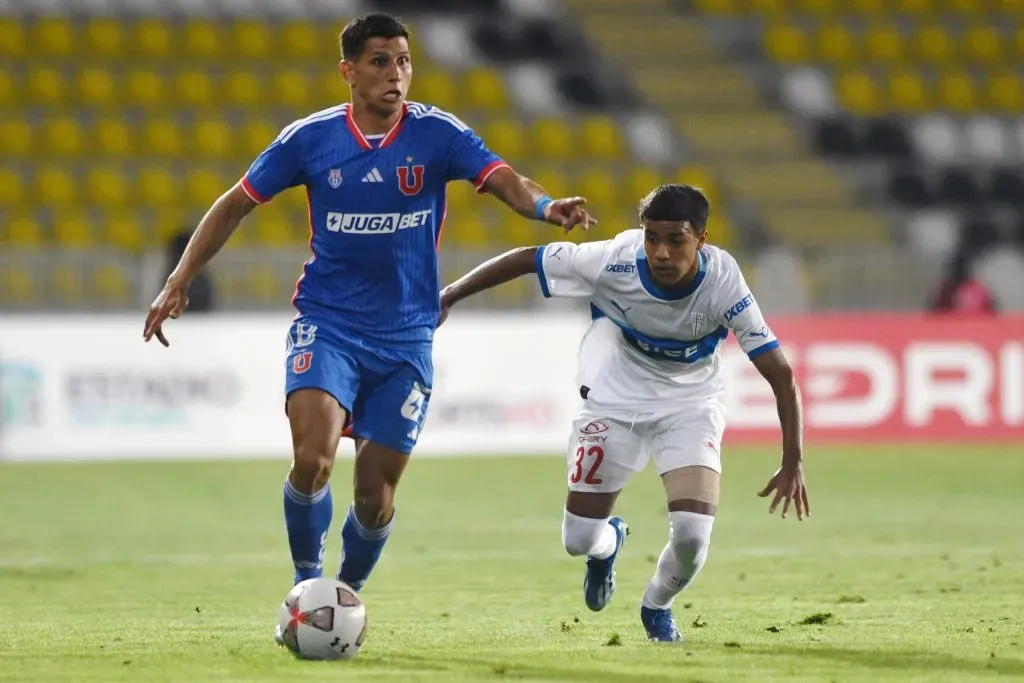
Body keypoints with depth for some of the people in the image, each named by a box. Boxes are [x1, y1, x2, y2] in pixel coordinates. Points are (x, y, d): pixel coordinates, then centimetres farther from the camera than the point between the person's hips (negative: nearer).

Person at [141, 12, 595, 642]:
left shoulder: (438, 134, -5)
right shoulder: (311, 138, -3)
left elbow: (507, 182, -19)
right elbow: (235, 206, 7)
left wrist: (547, 206, -41)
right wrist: (179, 284, 1)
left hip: (406, 336, 1)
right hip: (326, 324, -1)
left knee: (375, 493, 3)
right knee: (314, 458, -23)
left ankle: (347, 595, 30)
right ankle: (305, 584, 0)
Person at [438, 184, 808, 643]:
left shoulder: (723, 282, -28)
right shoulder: (613, 261, -28)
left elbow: (780, 374, -24)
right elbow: (526, 259, -14)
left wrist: (793, 464, -28)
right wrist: (447, 298, -9)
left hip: (690, 403, -1)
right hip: (615, 400, 1)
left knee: (692, 534, -20)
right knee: (579, 540, 0)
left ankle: (657, 606, 16)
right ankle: (609, 542, 41)